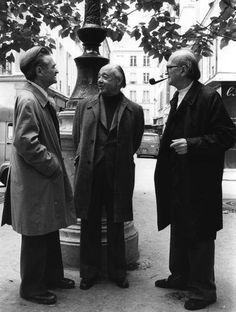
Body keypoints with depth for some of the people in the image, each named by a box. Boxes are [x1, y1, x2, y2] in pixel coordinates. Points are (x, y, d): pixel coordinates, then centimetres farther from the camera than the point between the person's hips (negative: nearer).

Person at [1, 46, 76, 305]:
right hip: (35, 180, -9)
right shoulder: (27, 100, -18)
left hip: (48, 178, 9)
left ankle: (51, 276, 35)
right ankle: (31, 286, 22)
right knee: (36, 235, 4)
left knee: (50, 230, 18)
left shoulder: (41, 98, 11)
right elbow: (25, 142, -24)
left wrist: (55, 164, 12)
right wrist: (52, 165, -16)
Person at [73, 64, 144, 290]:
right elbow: (77, 138, 13)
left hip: (118, 177, -1)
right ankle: (89, 272, 27)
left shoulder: (134, 111, 2)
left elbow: (134, 144, 10)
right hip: (89, 175, 1)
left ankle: (117, 272, 29)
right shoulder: (84, 106, 6)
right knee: (89, 225, 10)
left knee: (116, 226, 11)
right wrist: (86, 161, 10)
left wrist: (120, 161, 9)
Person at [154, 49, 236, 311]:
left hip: (198, 181, -8)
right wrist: (168, 145, 10)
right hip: (177, 179, 9)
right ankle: (181, 277, 37)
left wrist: (191, 144, -23)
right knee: (179, 230, 19)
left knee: (199, 235, 4)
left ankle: (203, 289, 21)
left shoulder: (208, 97, -14)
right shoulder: (177, 98, 12)